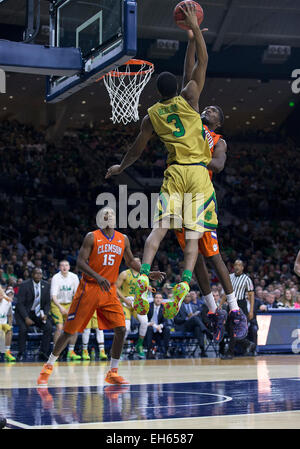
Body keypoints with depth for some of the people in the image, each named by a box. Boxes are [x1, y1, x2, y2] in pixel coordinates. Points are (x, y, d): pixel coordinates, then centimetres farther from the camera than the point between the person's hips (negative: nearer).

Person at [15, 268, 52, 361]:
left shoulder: (46, 285, -2)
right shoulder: (24, 285, -14)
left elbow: (48, 303, 4)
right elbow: (20, 303, -15)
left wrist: (45, 314, -15)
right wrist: (26, 318, -25)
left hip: (39, 313, 4)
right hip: (24, 312, -3)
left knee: (48, 327, -18)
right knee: (23, 329, -27)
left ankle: (43, 353, -11)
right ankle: (21, 354, -12)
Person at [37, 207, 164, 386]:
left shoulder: (123, 239, 9)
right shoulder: (92, 237, -6)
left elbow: (130, 261, 21)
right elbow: (80, 262, -12)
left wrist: (148, 273, 7)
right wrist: (98, 277, -26)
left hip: (109, 291, 4)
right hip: (89, 289, -4)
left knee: (121, 329, -8)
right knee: (70, 330, -1)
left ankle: (113, 372, 3)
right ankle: (49, 366, 14)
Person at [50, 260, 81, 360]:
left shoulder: (74, 277, -5)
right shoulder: (56, 278, -17)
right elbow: (54, 296, -23)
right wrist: (61, 307, -37)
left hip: (69, 304, 4)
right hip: (57, 304, -4)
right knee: (59, 327, -21)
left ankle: (71, 352, 5)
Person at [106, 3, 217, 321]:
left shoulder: (152, 116, 9)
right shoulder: (189, 99, 3)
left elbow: (137, 150, 18)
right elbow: (202, 62, 6)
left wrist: (120, 167, 34)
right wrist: (195, 28, 9)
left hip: (174, 174, 1)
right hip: (199, 173, -1)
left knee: (159, 227, -4)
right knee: (193, 233, -6)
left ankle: (143, 277, -24)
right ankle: (183, 285, -22)